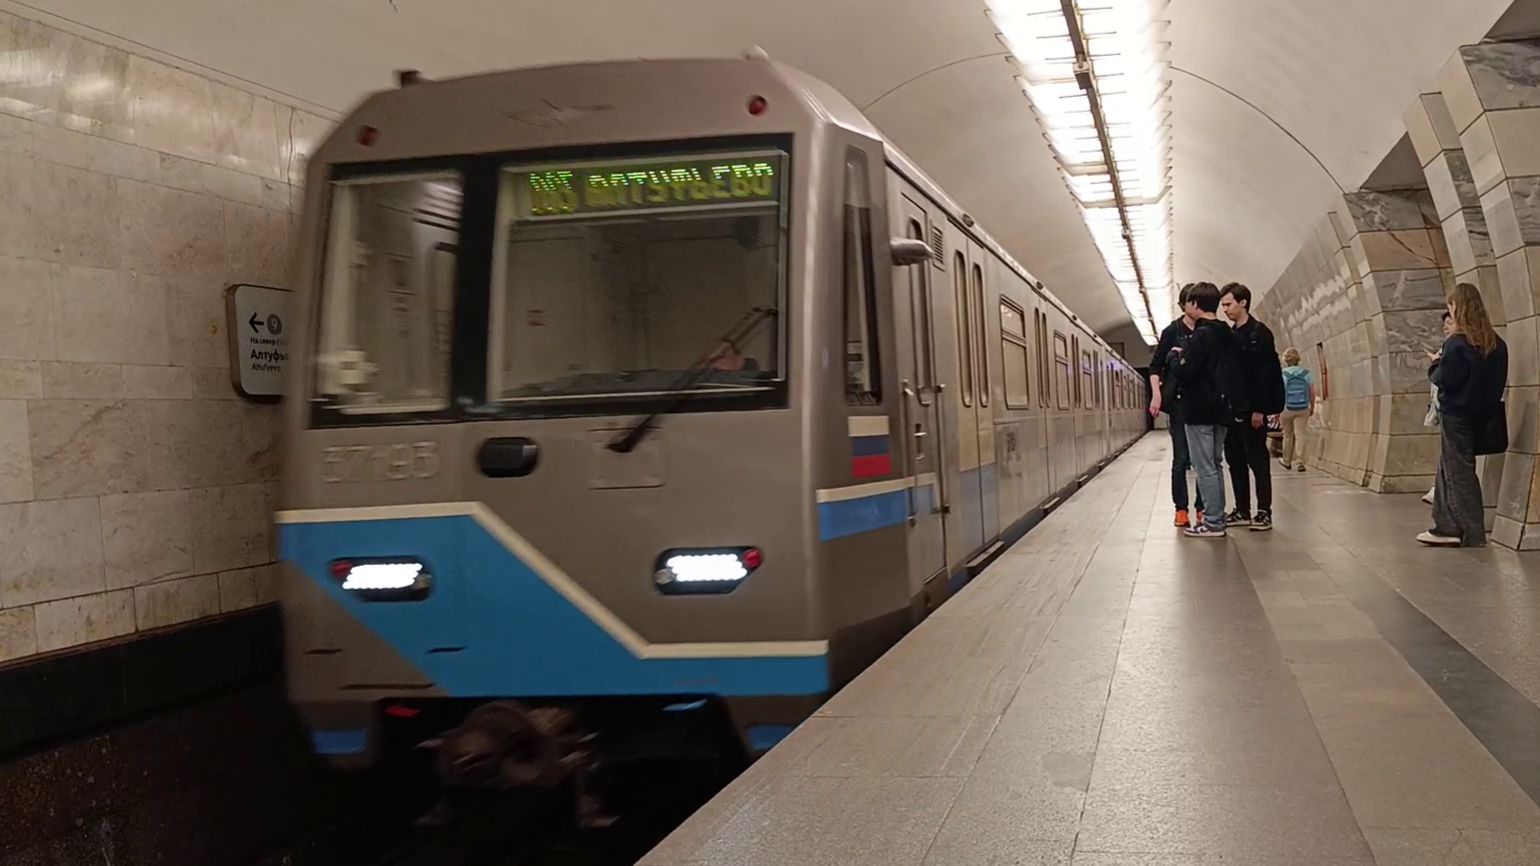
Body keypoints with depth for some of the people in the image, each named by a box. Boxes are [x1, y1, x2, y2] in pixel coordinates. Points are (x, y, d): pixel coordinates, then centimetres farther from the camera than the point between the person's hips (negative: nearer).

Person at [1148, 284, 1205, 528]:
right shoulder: (1172, 331, 0)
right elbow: (1155, 366, -1)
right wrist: (1156, 394, -12)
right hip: (1178, 401, -2)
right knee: (1181, 458, 0)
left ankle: (1202, 508, 10)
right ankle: (1181, 509, 5)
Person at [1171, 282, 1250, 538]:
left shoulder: (1202, 335, -14)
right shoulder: (1229, 335, 12)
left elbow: (1184, 371, -21)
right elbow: (1237, 371, 15)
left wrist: (1179, 357, -3)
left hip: (1200, 411, -9)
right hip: (1222, 409, 9)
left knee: (1205, 468, -4)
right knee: (1213, 466, 16)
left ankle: (1212, 522, -3)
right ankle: (1216, 518, 19)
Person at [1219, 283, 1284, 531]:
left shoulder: (1259, 333, -8)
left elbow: (1265, 374, -14)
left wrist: (1259, 409, -19)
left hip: (1252, 409, -8)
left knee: (1257, 459, -4)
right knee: (1235, 459, 9)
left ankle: (1264, 512, 1)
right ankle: (1242, 511, 15)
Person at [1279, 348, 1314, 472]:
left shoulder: (1282, 374, -8)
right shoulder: (1306, 373, -2)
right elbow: (1312, 393, 1)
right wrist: (1312, 407, 14)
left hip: (1286, 409, -1)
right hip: (1303, 409, 1)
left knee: (1288, 435, 13)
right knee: (1300, 435, 1)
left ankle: (1287, 461, 27)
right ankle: (1299, 462, -9)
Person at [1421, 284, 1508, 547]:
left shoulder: (1456, 343, -17)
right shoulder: (1496, 343, 5)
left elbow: (1444, 379, -17)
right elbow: (1498, 379, 11)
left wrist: (1435, 365, 1)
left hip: (1457, 414, -7)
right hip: (1483, 414, 7)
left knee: (1460, 473, -1)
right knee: (1448, 469, 16)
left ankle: (1473, 535, -1)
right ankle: (1447, 528, 18)